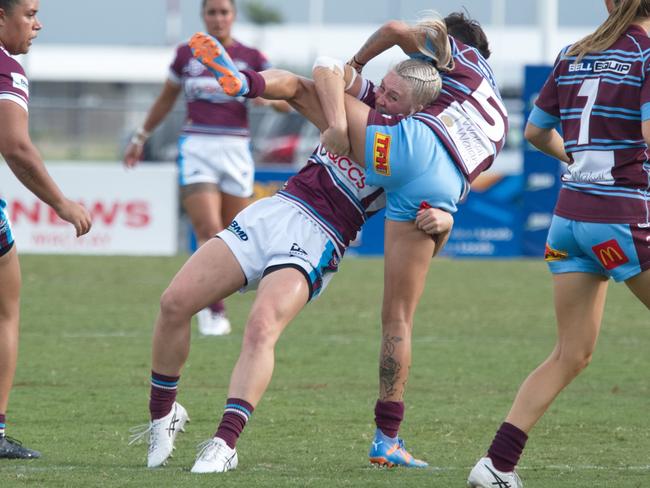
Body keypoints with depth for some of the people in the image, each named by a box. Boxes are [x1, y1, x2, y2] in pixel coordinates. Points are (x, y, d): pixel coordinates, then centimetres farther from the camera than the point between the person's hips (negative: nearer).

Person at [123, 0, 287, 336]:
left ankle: (208, 302, 26)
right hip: (196, 152, -1)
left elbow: (285, 104, 0)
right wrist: (141, 137, 25)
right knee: (210, 232, -16)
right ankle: (214, 312, -8)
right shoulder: (186, 55, 6)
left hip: (235, 153, 1)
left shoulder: (250, 58, 3)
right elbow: (165, 100, 20)